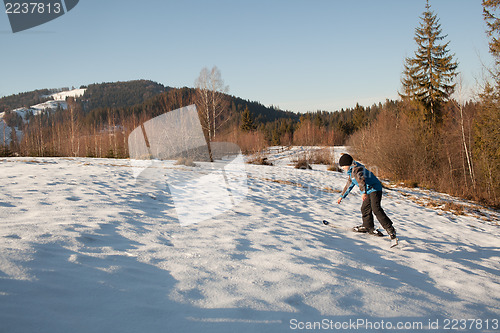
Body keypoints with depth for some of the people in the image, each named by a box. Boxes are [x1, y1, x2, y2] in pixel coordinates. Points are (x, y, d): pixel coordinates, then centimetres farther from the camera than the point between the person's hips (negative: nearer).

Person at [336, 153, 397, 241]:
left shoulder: (356, 169, -16)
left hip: (375, 189, -11)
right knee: (365, 208, 17)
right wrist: (342, 196, 36)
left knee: (376, 209, -20)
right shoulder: (352, 171, 18)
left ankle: (390, 229, -24)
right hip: (369, 191, 11)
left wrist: (363, 192, -50)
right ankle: (368, 227, 32)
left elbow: (361, 180, -35)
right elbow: (349, 184, 31)